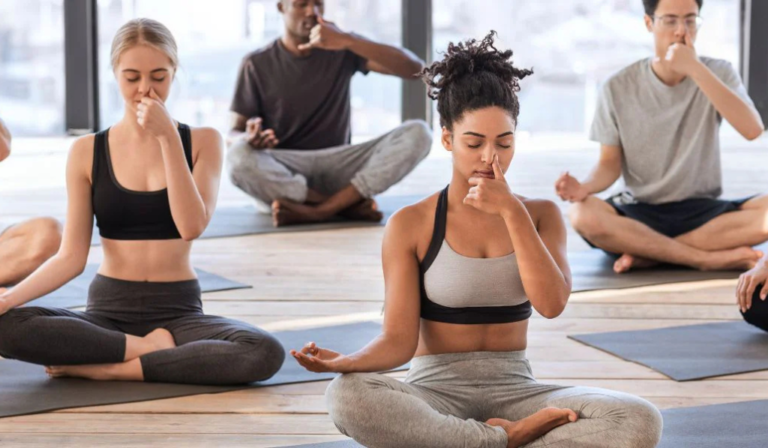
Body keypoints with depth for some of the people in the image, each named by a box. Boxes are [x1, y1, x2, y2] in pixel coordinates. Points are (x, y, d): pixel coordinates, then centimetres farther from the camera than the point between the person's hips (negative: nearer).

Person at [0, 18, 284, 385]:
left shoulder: (203, 141, 2)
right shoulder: (87, 152, 2)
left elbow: (191, 226, -13)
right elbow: (71, 257, -1)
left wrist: (168, 137, -16)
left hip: (177, 311, 0)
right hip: (108, 310, 0)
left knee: (265, 353, -32)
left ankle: (104, 368, -21)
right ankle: (152, 348, -17)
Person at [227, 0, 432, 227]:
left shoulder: (342, 51, 5)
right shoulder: (257, 64, 3)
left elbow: (414, 69, -8)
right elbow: (234, 134, 2)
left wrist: (347, 41, -21)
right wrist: (249, 138, -25)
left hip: (337, 166, 2)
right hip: (280, 173, -1)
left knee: (417, 133, -22)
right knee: (238, 157, -36)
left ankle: (320, 211, -29)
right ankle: (350, 204, -23)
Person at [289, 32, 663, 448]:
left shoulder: (540, 214, 6)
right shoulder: (410, 225, -3)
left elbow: (551, 303, -11)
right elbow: (399, 340, -8)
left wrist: (512, 212, -16)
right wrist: (342, 362, -29)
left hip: (514, 391, 2)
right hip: (437, 392, -1)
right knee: (347, 397, -37)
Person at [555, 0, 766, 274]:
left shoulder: (718, 73, -1)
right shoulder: (619, 88, -3)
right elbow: (610, 165, 0)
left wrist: (695, 69, -22)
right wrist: (585, 187, -24)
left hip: (703, 211, 1)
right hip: (640, 213, -1)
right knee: (583, 215, -33)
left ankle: (649, 253, -21)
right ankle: (710, 258, -25)